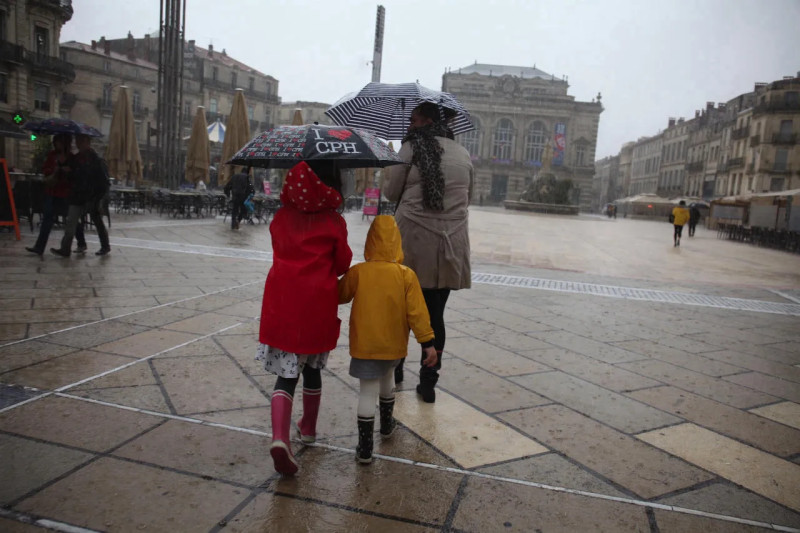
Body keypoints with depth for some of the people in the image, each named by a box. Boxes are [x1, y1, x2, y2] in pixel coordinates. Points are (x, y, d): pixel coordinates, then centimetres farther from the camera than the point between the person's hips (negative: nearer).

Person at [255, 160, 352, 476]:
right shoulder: (334, 222, -6)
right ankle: (308, 428, 36)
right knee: (311, 368, 19)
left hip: (281, 303, 2)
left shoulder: (281, 217, 2)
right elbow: (342, 264, 3)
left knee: (286, 373, 5)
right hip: (317, 304, -1)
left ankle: (280, 438, -13)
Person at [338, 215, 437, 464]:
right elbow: (417, 312, -11)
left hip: (364, 344, -2)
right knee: (387, 378, 27)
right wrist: (428, 342, -6)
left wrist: (344, 277, 24)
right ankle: (387, 424, 46)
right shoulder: (406, 275, -11)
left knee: (368, 390, 3)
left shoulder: (357, 272, -11)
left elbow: (339, 296, 4)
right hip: (393, 344, 2)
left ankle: (365, 448, 4)